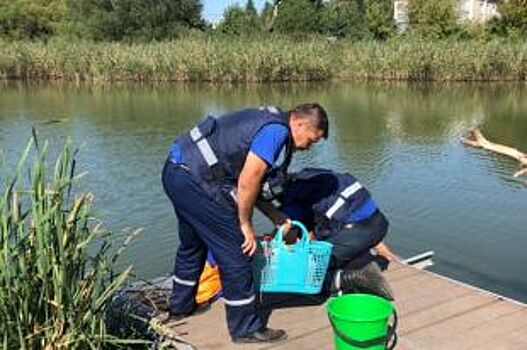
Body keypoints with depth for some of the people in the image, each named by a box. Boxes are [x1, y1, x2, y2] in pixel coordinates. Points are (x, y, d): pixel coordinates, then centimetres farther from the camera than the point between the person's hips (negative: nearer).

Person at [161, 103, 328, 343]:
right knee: (235, 254, 0)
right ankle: (246, 329, 13)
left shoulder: (267, 122, 18)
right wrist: (246, 224, -6)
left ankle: (180, 306, 47)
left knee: (192, 245, 28)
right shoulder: (277, 130, -12)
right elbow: (247, 182, -19)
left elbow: (252, 184, 22)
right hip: (195, 181, -11)